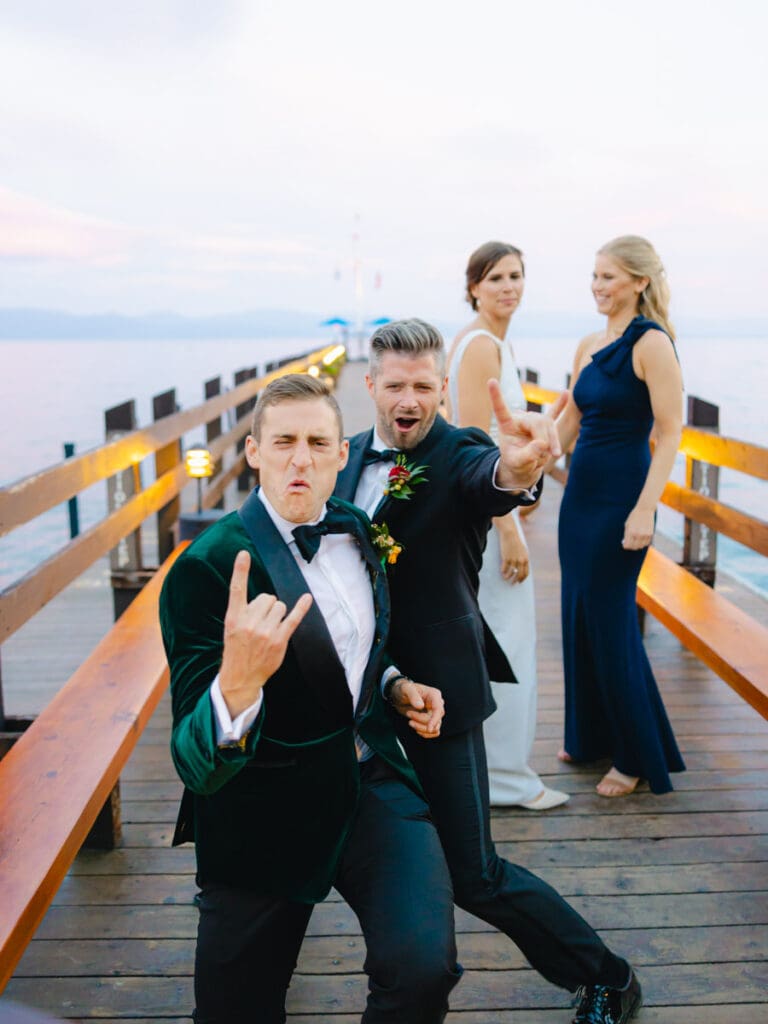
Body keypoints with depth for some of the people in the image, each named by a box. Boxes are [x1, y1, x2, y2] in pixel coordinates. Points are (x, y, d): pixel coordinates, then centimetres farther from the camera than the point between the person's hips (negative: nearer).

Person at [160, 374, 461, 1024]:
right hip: (265, 812, -4)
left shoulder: (354, 529, 1)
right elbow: (197, 766, -26)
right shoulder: (208, 567, -20)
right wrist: (237, 683, -46)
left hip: (372, 782, 4)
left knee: (423, 967, -17)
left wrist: (394, 686, 1)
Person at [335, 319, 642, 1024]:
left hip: (435, 688, -6)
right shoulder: (353, 456, 6)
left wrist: (517, 469, -59)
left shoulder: (459, 455, -13)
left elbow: (488, 481, -37)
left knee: (474, 875, -1)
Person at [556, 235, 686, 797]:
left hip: (621, 498, -8)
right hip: (581, 493, 8)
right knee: (579, 616, 15)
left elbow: (671, 432, -17)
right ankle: (591, 736, 32)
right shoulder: (589, 346, 10)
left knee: (611, 624, 0)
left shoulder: (651, 342, -13)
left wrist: (644, 510, -23)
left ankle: (639, 756, 18)